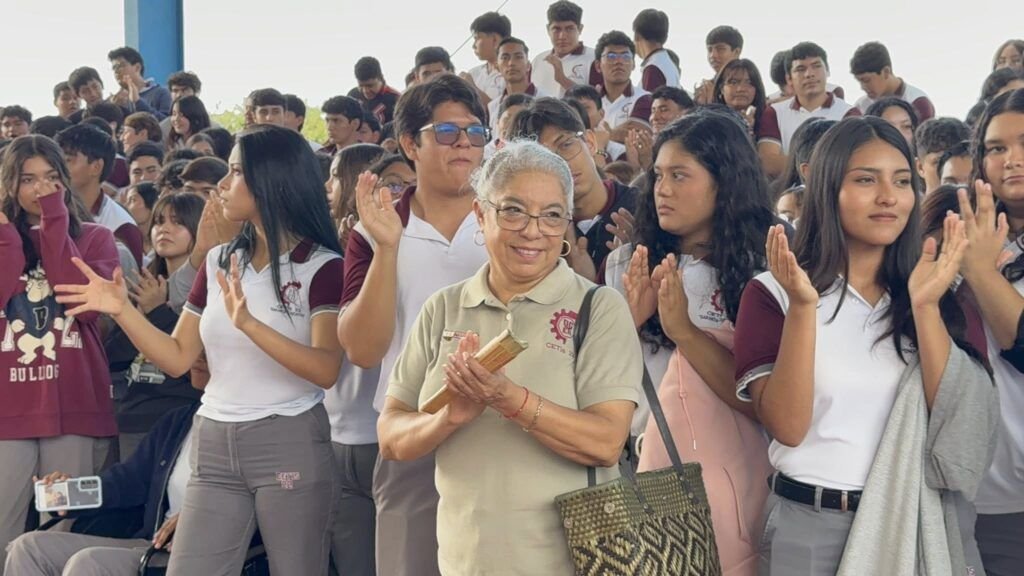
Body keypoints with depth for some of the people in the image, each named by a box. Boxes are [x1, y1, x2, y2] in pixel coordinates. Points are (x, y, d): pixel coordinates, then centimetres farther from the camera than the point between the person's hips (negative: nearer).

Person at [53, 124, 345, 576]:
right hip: (214, 446, 5)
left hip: (291, 445, -5)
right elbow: (177, 359, 11)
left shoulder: (321, 266, -7)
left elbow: (327, 370, -19)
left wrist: (248, 324, -30)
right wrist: (121, 310, -3)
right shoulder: (218, 262, 10)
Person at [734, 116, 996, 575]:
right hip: (810, 526, -3)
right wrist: (802, 307, -24)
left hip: (921, 527, 3)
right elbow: (787, 427, -14)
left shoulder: (945, 300, 6)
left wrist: (925, 306, -16)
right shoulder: (772, 293, -4)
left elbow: (960, 430, -7)